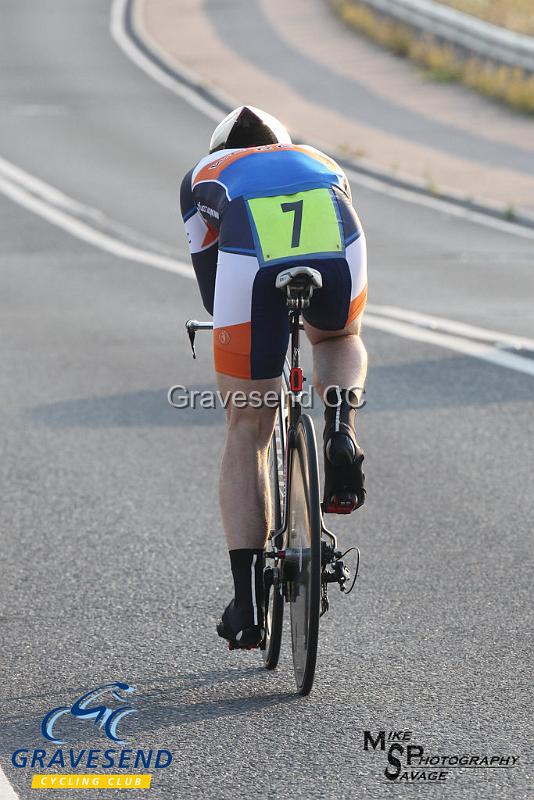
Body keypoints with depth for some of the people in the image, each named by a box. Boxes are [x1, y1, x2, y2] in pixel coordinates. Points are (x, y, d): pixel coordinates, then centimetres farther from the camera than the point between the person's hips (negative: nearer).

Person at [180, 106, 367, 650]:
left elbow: (211, 285, 32)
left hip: (252, 259, -1)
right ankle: (340, 426, 4)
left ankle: (248, 600, 9)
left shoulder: (202, 176, 36)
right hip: (338, 252, 1)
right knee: (339, 339, 37)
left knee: (247, 431, 13)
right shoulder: (322, 162, 41)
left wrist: (249, 331, 47)